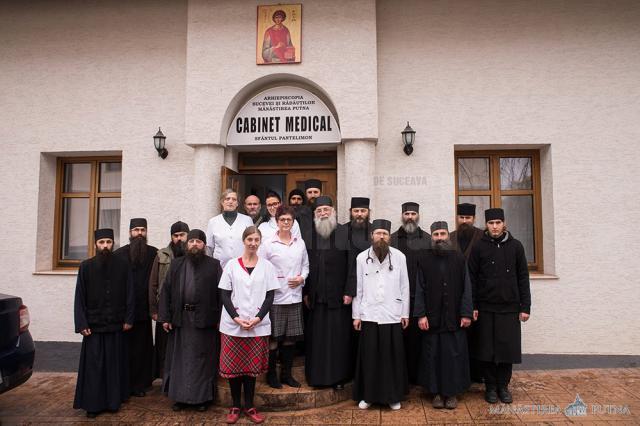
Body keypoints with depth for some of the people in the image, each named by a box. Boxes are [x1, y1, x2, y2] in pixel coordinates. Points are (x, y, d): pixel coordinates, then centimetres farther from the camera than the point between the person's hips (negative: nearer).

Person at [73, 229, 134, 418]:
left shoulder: (122, 266, 0)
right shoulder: (86, 266, -2)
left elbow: (129, 295, 2)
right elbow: (79, 298, -1)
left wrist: (128, 319, -2)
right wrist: (82, 324, -6)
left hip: (116, 324, 1)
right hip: (93, 324, -1)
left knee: (115, 364, 9)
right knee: (94, 365, 5)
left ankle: (114, 400, 22)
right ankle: (93, 404, 17)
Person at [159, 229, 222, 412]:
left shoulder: (214, 265, -2)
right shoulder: (176, 265, 7)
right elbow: (167, 291, 6)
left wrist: (220, 319, -10)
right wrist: (165, 317, 0)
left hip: (205, 320, -3)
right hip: (180, 319, 3)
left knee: (202, 359, 7)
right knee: (179, 359, 11)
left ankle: (202, 397, 21)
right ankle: (180, 396, 26)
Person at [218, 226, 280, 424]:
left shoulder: (267, 266, 4)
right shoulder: (232, 265, 3)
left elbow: (270, 296, 2)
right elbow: (224, 295, 0)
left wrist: (257, 318, -11)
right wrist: (237, 318, -11)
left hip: (258, 326, 0)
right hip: (233, 325, 0)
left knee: (252, 367, 6)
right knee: (233, 366, 4)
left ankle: (249, 406, 20)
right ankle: (235, 406, 20)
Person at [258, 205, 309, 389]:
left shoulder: (300, 242, 7)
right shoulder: (268, 243, -4)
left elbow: (305, 265, 14)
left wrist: (302, 278, -3)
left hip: (295, 296, 4)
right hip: (275, 296, -4)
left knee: (290, 338, 12)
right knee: (274, 338, 3)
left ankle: (286, 374, 26)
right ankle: (271, 374, 20)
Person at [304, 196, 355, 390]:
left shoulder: (345, 233, -3)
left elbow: (352, 265, -5)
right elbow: (305, 265, 7)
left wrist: (349, 291, -11)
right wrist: (306, 292, 3)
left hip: (338, 296, -2)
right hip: (316, 297, 2)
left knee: (339, 336, 6)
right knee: (317, 337, 9)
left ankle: (339, 377, 20)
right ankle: (317, 376, 23)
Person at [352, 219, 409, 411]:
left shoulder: (399, 256, -1)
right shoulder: (362, 257, 0)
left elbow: (405, 286, 3)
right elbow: (358, 288, 3)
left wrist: (405, 313, 2)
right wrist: (356, 315, 2)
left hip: (393, 316, 0)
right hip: (369, 315, 0)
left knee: (393, 356, 7)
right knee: (369, 356, 7)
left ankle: (393, 396, 24)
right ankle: (368, 395, 23)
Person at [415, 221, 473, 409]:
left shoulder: (459, 258, 2)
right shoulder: (424, 258, 0)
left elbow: (466, 288, 1)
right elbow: (419, 289, -1)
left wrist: (466, 313, -4)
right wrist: (420, 314, -7)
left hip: (454, 318, 0)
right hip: (432, 318, 0)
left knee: (454, 355, 6)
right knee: (433, 355, 6)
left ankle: (452, 392, 21)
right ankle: (436, 392, 20)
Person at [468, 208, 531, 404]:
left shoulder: (515, 246, 3)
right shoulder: (479, 247, 0)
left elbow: (523, 278, 4)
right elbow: (472, 279, 0)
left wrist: (525, 307, 1)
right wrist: (472, 307, -4)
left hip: (510, 307, 1)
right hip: (485, 308, -1)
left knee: (508, 348, 5)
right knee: (487, 350, 5)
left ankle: (503, 386, 22)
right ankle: (490, 387, 20)